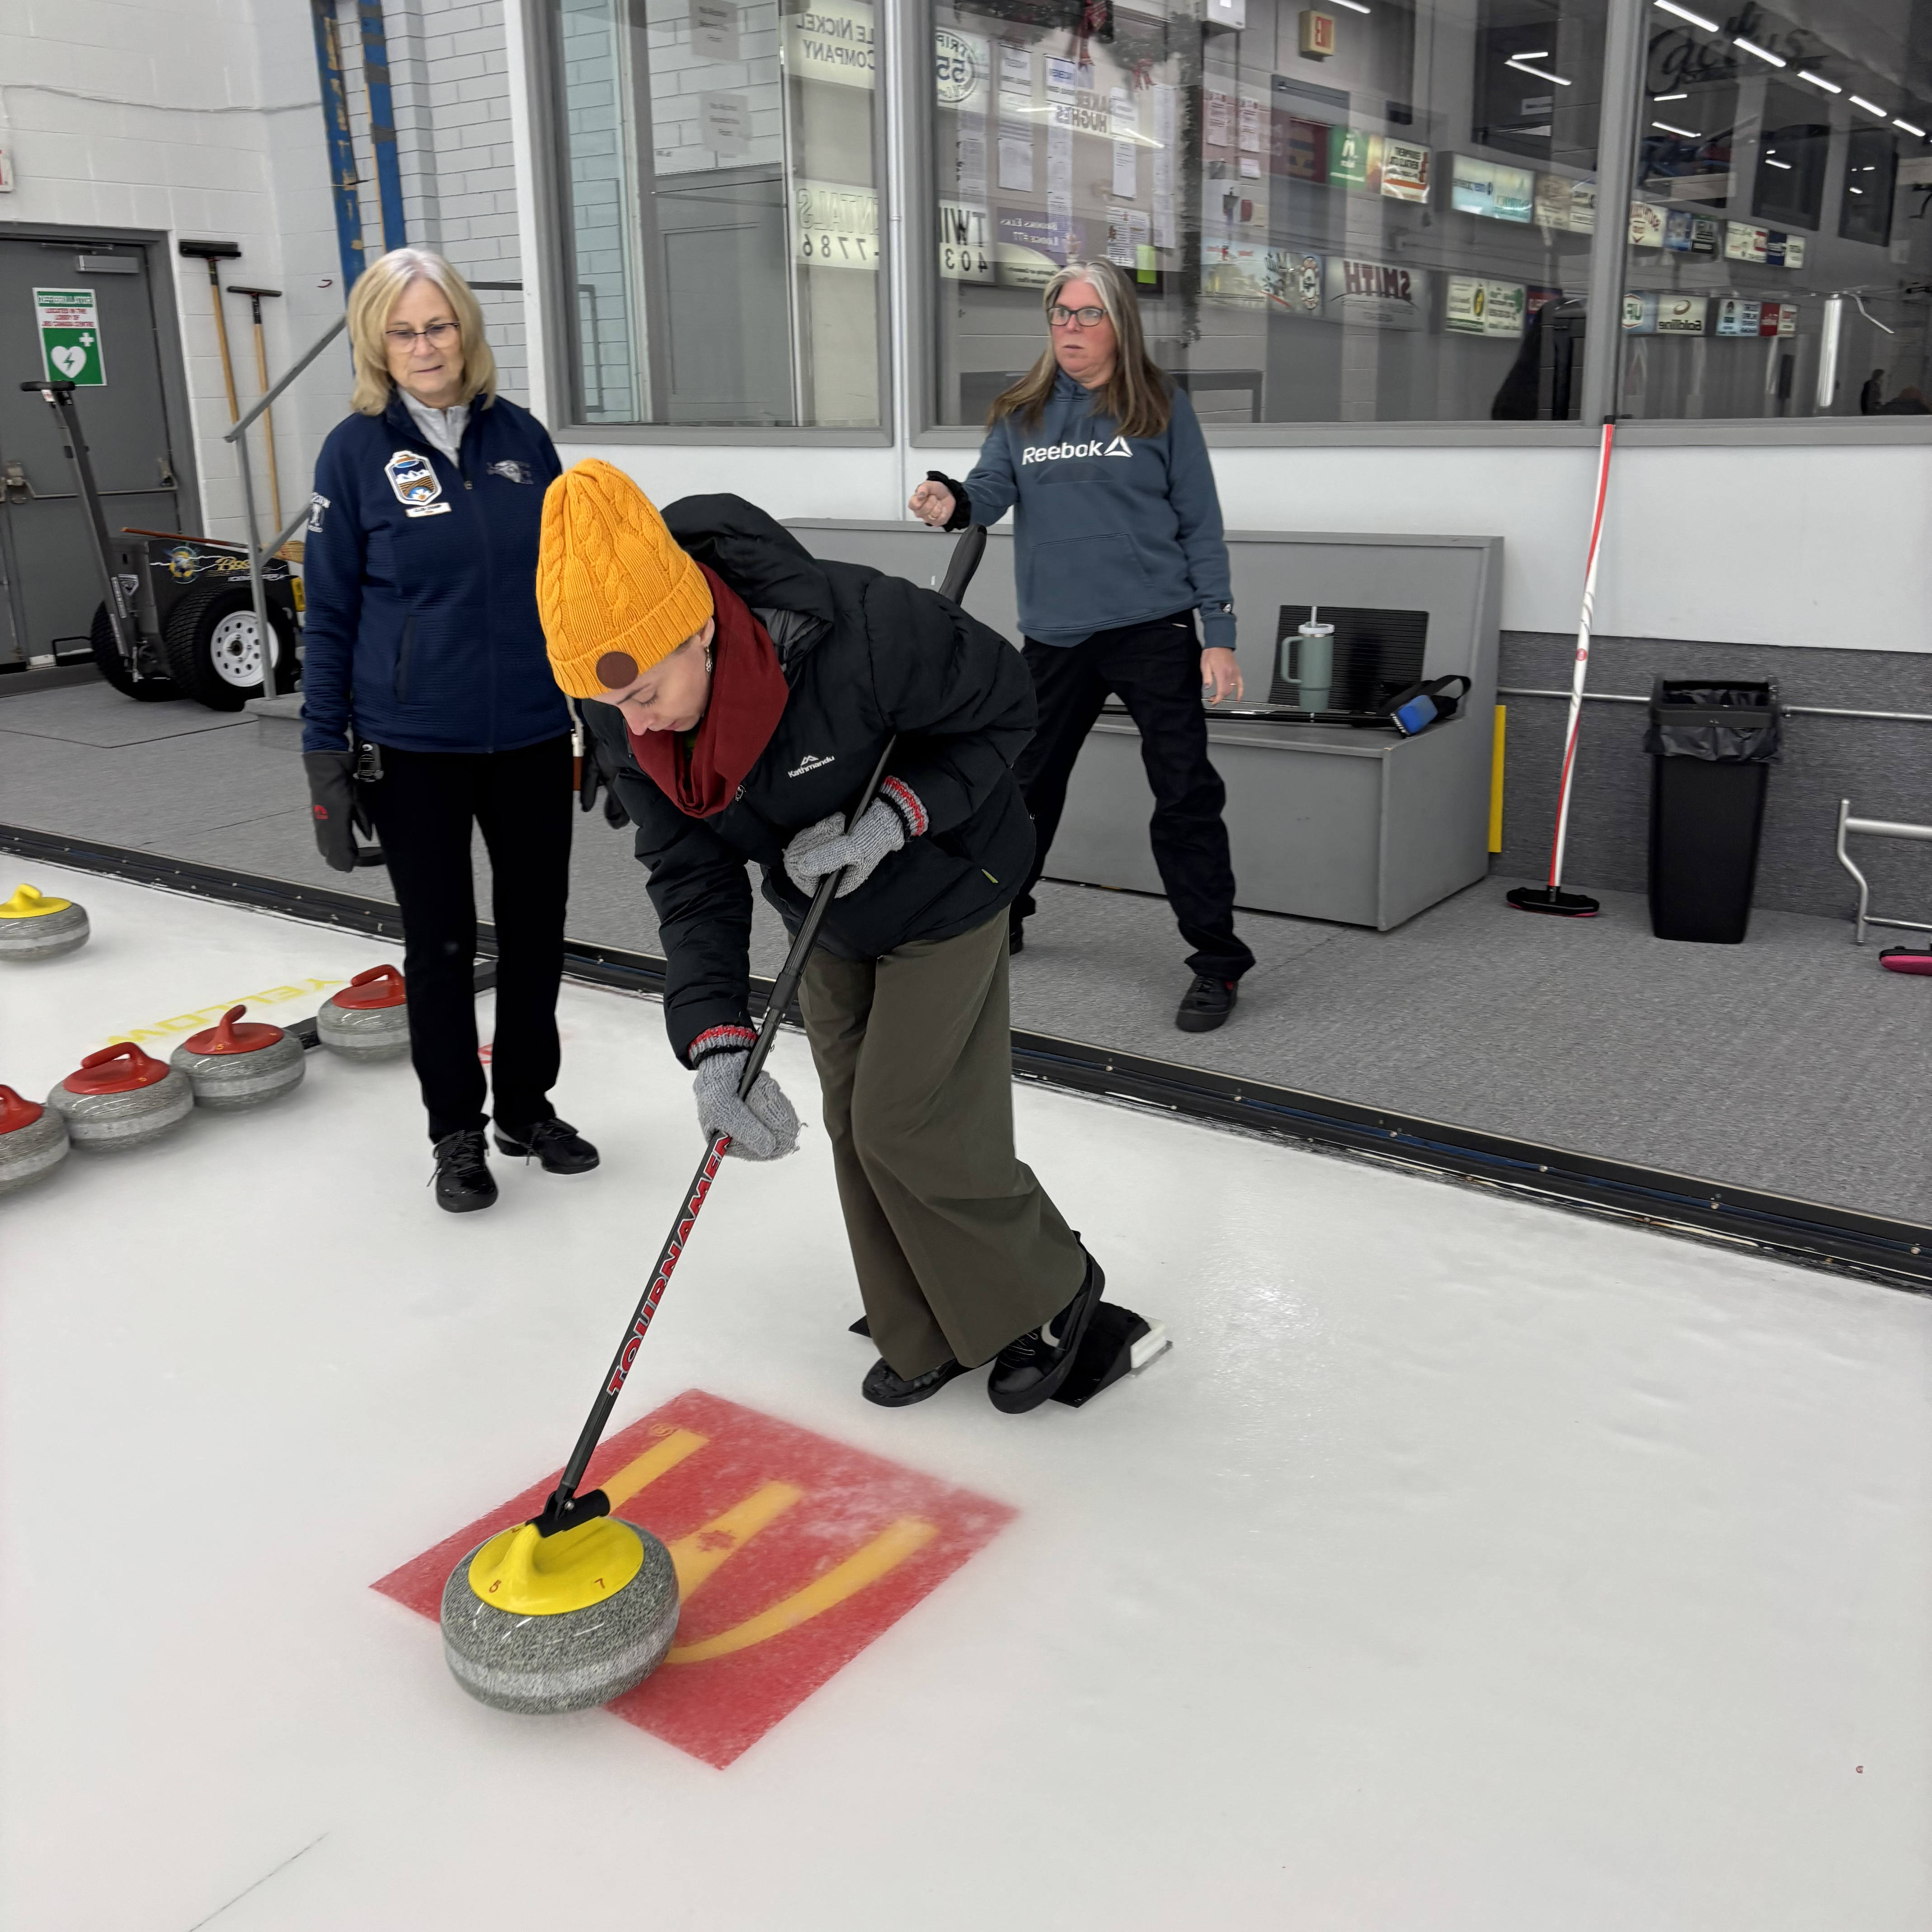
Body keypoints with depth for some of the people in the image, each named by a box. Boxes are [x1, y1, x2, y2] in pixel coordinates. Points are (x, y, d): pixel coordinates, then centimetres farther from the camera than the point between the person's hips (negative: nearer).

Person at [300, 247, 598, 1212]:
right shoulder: (356, 450, -5)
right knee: (441, 941, 8)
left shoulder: (520, 435, 2)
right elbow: (329, 614, -3)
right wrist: (325, 752, -6)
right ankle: (457, 1131, 24)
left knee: (536, 924, 12)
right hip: (411, 745, -2)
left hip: (531, 734, 3)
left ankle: (527, 1105, 31)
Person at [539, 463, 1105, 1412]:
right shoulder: (624, 715, -21)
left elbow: (1004, 704, -20)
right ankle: (925, 1338, 31)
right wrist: (716, 1042, -27)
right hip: (826, 917, 6)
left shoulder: (861, 631, -38)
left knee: (906, 1123, -6)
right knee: (855, 1127, 11)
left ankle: (1048, 1295, 20)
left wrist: (895, 816, -32)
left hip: (945, 889, -6)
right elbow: (692, 881, -16)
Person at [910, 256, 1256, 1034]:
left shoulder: (1161, 407, 0)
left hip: (1153, 629, -4)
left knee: (1185, 796, -5)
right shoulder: (1021, 412, 10)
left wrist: (1219, 633, -6)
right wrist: (954, 502, -25)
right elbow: (994, 488, -1)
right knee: (1028, 786, 17)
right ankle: (996, 918, 37)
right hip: (1055, 634, 4)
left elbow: (1199, 524, -1)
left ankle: (1217, 962, 4)